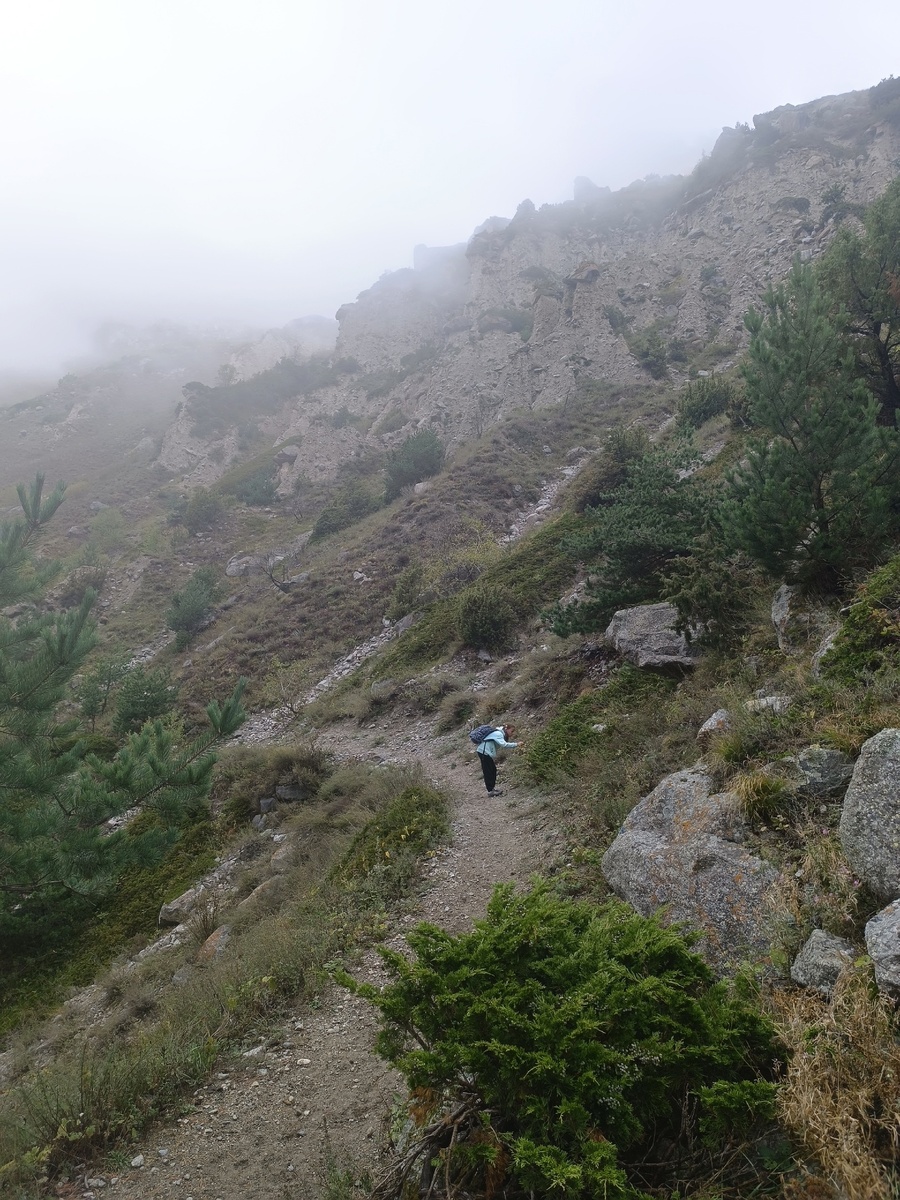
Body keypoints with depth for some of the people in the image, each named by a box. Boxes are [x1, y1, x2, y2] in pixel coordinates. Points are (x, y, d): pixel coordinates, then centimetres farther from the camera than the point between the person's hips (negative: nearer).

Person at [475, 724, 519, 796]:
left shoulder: (500, 733, 13)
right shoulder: (498, 734, -18)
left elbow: (502, 746, 13)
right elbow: (504, 745, -30)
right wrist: (516, 744, -27)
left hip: (485, 751, 10)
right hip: (484, 752, -10)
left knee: (493, 770, 14)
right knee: (488, 771, -5)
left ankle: (492, 788, 22)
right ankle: (490, 791, 0)